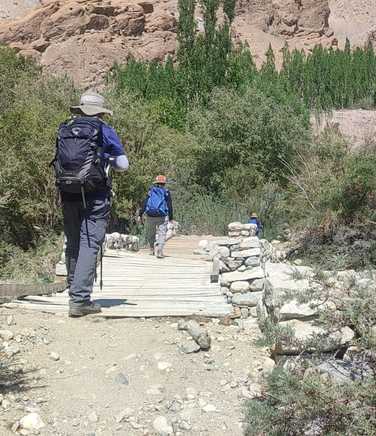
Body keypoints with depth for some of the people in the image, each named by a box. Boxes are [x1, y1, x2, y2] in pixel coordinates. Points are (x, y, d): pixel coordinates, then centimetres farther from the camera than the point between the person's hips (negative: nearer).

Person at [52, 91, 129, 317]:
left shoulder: (64, 129, 10)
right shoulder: (104, 130, -1)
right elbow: (123, 165, 4)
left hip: (68, 194, 5)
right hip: (95, 196, -4)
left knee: (72, 244, 14)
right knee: (90, 243, -5)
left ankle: (75, 292, 24)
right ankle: (80, 299, -11)